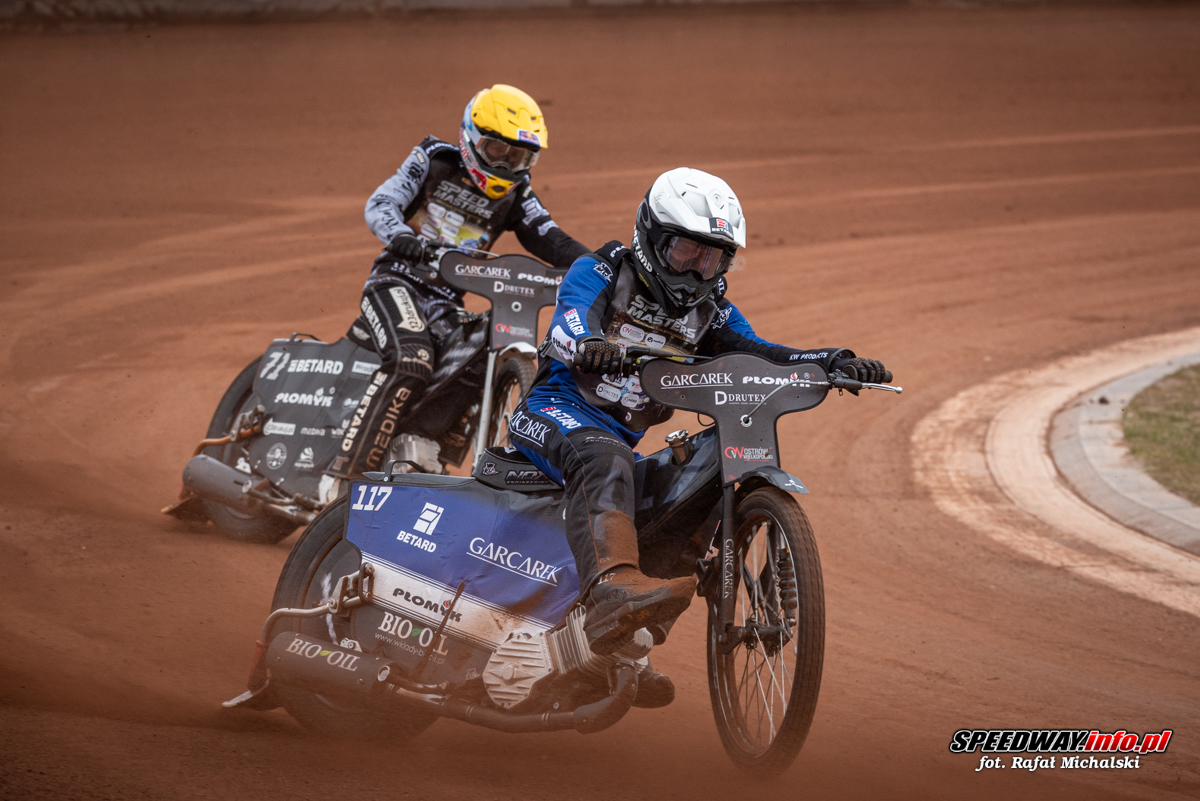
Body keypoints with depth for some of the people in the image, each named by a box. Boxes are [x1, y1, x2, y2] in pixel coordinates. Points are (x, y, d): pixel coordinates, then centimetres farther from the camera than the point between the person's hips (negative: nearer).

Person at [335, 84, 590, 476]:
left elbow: (552, 242, 2)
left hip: (446, 303, 6)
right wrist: (400, 236, -29)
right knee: (412, 363, -31)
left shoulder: (515, 197, 13)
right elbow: (380, 203, -6)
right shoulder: (433, 161, 4)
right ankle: (345, 473, -34)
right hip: (397, 280, -6)